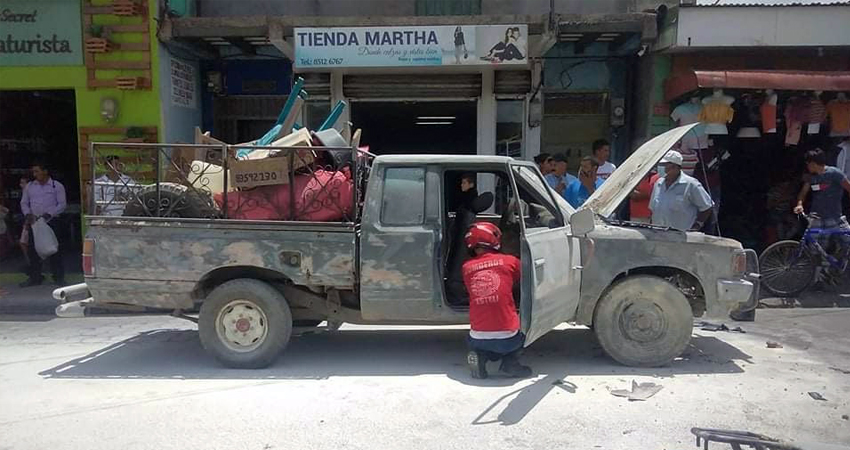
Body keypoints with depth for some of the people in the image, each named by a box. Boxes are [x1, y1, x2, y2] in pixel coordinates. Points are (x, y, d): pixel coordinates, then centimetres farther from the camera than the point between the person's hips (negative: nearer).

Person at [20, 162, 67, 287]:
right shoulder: (29, 186, 11)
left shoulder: (57, 186, -1)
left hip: (52, 222, -4)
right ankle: (34, 278, 14)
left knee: (54, 250, -1)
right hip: (34, 222, 4)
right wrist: (28, 214, -5)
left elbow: (62, 204, -5)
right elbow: (24, 203, 14)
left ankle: (58, 277, 8)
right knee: (33, 250, 5)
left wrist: (49, 214, -16)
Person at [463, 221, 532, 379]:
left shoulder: (467, 267, 6)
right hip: (508, 339, -2)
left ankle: (480, 355, 4)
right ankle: (510, 362, 8)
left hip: (478, 339, 2)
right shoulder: (509, 261, 1)